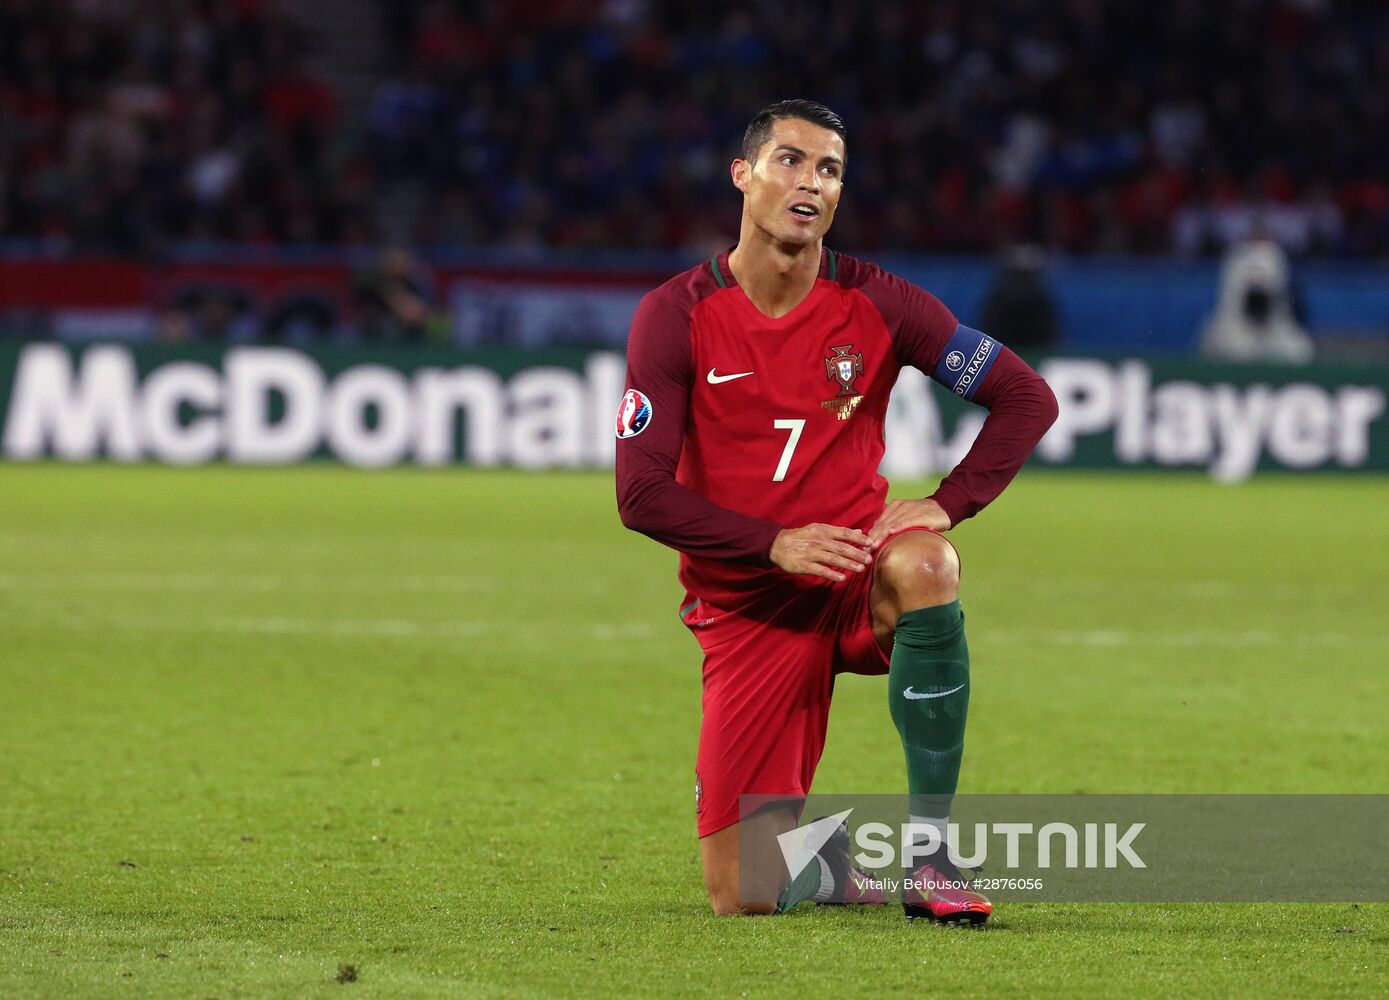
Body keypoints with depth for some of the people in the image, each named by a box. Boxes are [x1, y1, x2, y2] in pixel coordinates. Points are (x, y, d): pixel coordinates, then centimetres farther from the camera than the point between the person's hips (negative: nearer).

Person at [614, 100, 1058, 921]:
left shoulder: (877, 304, -3)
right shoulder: (676, 317, -7)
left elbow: (1027, 398, 1)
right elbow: (642, 494, -11)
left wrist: (948, 504, -13)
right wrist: (775, 545, -23)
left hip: (857, 576, 1)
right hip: (746, 605, -1)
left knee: (925, 568, -39)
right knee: (745, 898, -9)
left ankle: (933, 852, -28)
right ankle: (824, 863, 32)